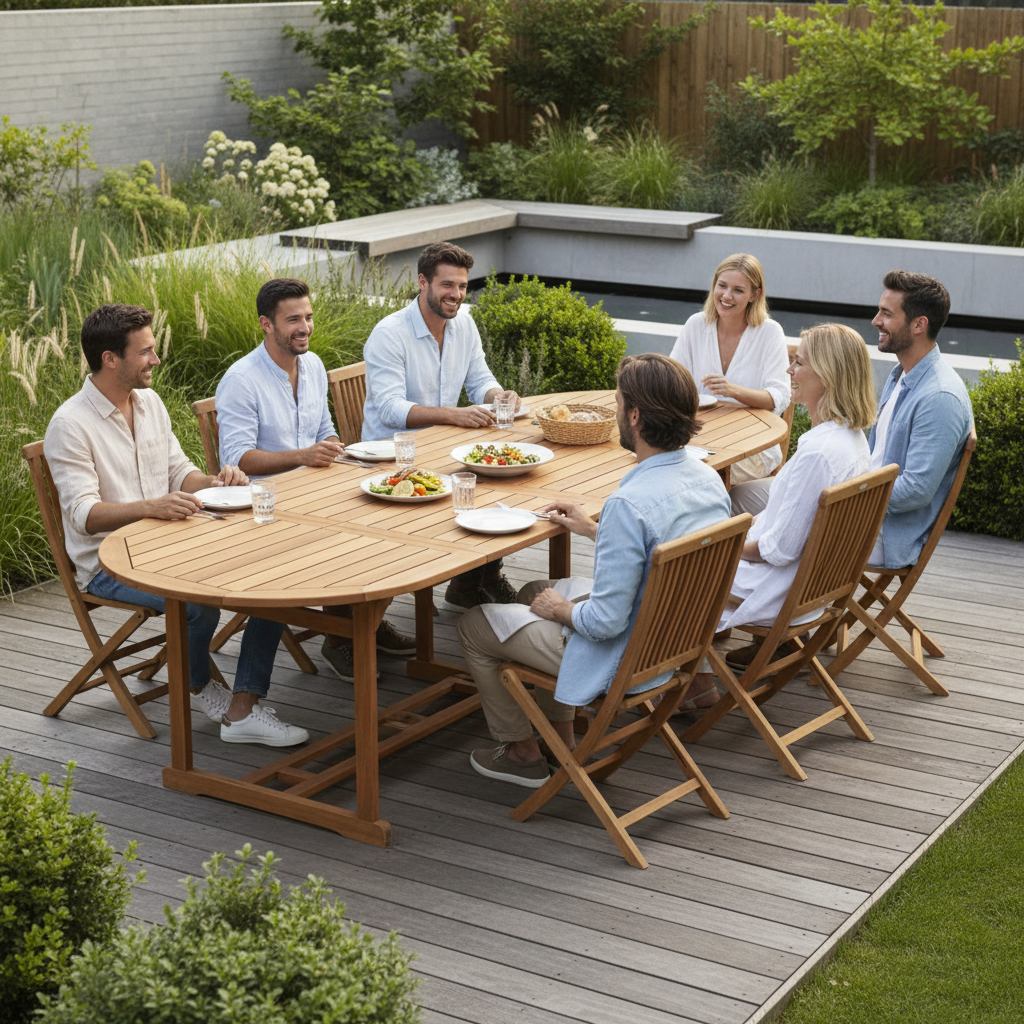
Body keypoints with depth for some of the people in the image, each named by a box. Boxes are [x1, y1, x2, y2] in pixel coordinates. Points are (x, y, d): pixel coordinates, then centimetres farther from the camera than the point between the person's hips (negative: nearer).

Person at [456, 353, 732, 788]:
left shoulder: (630, 503, -34)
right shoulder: (707, 477, -7)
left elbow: (606, 622, -29)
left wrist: (560, 609, -8)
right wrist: (594, 530, 17)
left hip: (625, 661, -9)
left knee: (474, 626, 10)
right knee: (535, 592, 30)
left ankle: (523, 753, 27)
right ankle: (562, 736, 37)